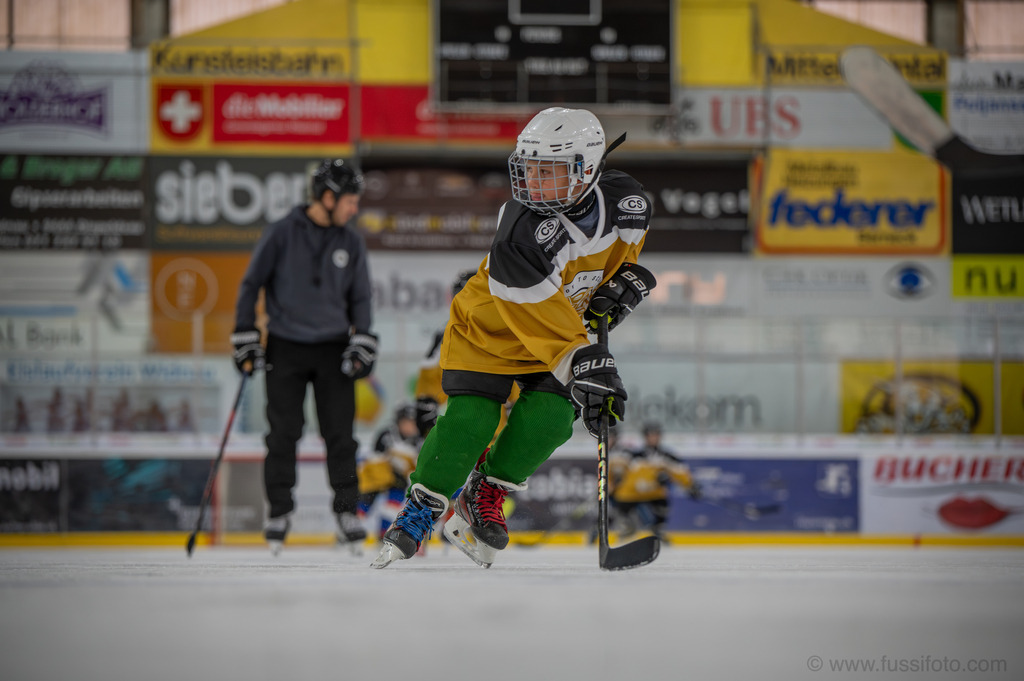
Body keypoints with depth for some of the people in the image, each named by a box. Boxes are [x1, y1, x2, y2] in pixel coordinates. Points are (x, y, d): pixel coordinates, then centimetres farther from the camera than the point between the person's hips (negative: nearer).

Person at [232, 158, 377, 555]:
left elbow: (360, 298, 12)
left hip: (333, 350, 2)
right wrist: (245, 341, -4)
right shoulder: (282, 234, -6)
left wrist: (362, 347, 0)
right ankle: (278, 513, 8)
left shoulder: (351, 243, 5)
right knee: (283, 433, -3)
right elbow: (251, 284, -1)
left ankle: (347, 511, 5)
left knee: (340, 432, -3)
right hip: (285, 347, -2)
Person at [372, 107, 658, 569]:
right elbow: (544, 322, -37)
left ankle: (485, 495, 6)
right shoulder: (521, 236, -37)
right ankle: (421, 507, 4)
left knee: (548, 417, -18)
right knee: (470, 420, -19)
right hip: (489, 325, -5)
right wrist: (587, 366, -43)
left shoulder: (626, 202, -19)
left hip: (569, 324, 5)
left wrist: (628, 280, -7)